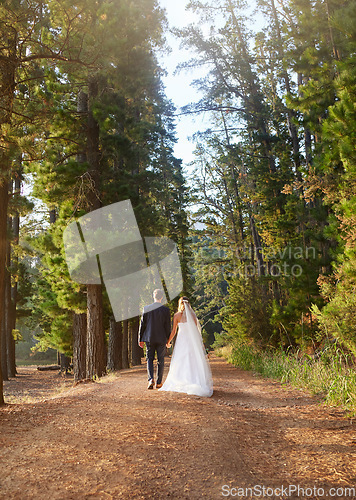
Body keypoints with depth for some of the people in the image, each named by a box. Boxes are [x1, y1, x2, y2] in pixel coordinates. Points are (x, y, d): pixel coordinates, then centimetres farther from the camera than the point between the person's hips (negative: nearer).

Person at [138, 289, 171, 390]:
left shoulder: (146, 308, -4)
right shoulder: (166, 310, -7)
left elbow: (142, 324, 0)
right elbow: (168, 326, -4)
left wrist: (140, 339, 8)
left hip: (149, 338, 1)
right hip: (161, 339, -1)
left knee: (149, 359, 11)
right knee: (160, 360, 11)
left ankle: (151, 379, -7)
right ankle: (159, 382, 16)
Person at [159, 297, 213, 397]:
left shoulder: (177, 315, -4)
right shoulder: (192, 314, 1)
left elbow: (173, 331, -3)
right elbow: (196, 329, 2)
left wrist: (168, 342, 10)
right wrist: (199, 342, 11)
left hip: (181, 340, -2)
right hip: (192, 340, 2)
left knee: (180, 362, 6)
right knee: (194, 362, 6)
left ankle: (179, 384, 5)